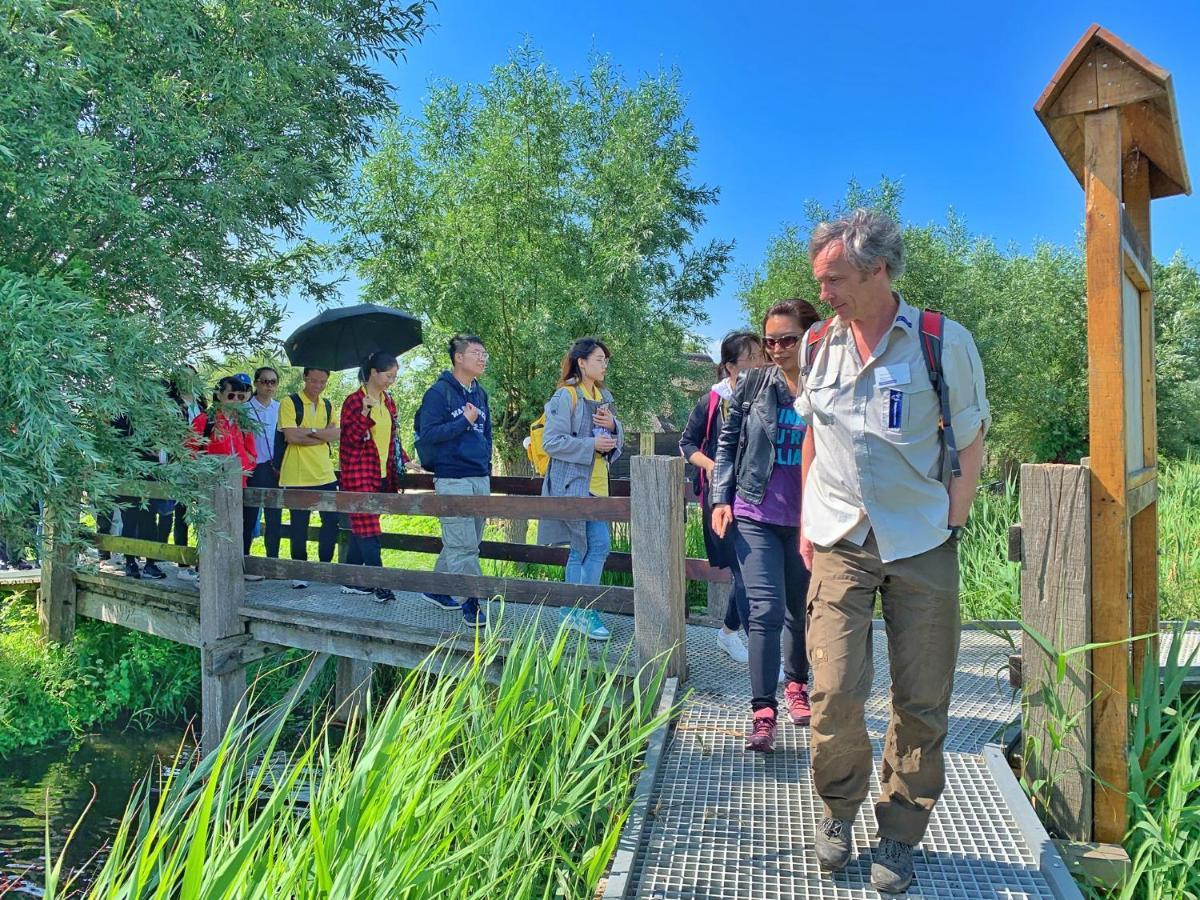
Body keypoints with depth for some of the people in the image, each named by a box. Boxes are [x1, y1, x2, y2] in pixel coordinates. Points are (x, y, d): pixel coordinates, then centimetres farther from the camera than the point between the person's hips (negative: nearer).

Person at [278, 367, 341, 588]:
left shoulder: (327, 406, 12)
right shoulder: (290, 403, -4)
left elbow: (337, 434, -3)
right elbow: (291, 436, -16)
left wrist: (309, 431, -15)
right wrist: (324, 435, -10)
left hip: (325, 474, 5)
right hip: (297, 476, -5)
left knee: (332, 521, 7)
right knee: (299, 525, 4)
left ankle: (325, 566, 21)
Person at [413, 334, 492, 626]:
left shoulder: (479, 394, 16)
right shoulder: (439, 392, -7)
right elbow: (427, 434, -15)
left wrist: (486, 466, 15)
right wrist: (465, 422, -14)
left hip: (481, 478, 8)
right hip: (452, 479, -8)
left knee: (467, 543, 13)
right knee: (463, 546, -9)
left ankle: (437, 589, 28)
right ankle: (472, 602, -2)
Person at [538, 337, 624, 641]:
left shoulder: (603, 396, 14)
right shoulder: (566, 396, -10)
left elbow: (618, 439, 19)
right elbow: (552, 442, -15)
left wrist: (613, 426, -3)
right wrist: (592, 444, -18)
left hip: (597, 483, 8)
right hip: (573, 483, -8)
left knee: (581, 547, 13)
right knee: (599, 542, -14)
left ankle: (570, 610, 23)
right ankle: (586, 611, -4)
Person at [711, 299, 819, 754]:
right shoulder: (753, 384, 0)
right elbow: (728, 442, 6)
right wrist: (721, 499, -2)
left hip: (809, 521, 1)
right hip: (755, 516, -1)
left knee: (801, 609, 16)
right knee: (766, 610, -9)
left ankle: (796, 684, 40)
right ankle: (763, 712, -2)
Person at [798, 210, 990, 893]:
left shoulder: (945, 341, -5)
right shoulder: (819, 344, 6)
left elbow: (969, 445, 1)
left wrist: (948, 532, -3)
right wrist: (809, 522, 11)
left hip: (922, 549, -1)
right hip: (839, 545, 2)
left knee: (922, 703, 6)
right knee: (835, 691, -5)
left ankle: (900, 835, 25)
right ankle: (840, 812, 22)